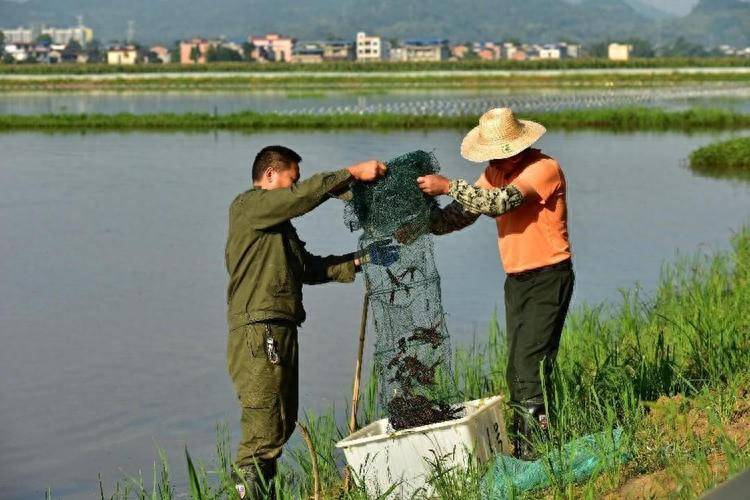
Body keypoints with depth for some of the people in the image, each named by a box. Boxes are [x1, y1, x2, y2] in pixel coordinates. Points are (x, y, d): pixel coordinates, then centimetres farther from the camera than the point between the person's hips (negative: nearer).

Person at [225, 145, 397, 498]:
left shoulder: (278, 224, 26)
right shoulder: (248, 205, -4)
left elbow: (309, 268, 21)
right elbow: (305, 195, -17)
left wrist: (361, 259, 15)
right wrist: (352, 173, -13)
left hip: (280, 332, 10)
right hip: (259, 332, -10)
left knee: (283, 424, 11)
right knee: (264, 430, -13)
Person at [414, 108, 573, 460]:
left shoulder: (544, 168, -17)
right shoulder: (495, 173, 9)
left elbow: (500, 203, -29)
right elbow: (462, 213, 11)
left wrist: (448, 186, -25)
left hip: (548, 277, -8)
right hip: (515, 279, 8)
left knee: (530, 364, -15)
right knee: (516, 368, 8)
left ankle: (534, 446, -13)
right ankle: (522, 442, 13)